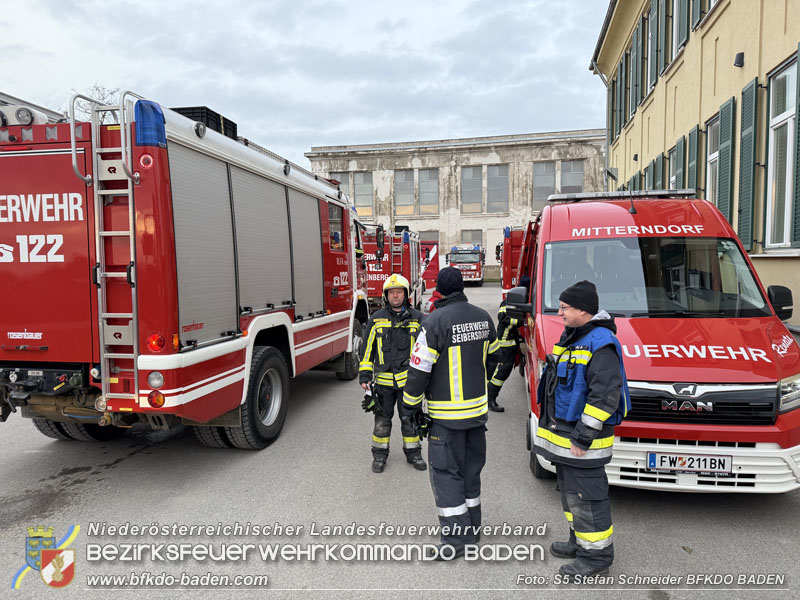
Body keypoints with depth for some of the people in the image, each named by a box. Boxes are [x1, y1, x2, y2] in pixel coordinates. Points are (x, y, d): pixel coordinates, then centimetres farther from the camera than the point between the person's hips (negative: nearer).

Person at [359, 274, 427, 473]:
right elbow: (367, 348, 2)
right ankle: (380, 455, 25)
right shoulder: (376, 319, 0)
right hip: (384, 380, 0)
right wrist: (364, 376, -3)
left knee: (410, 419, 11)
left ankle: (413, 453, 27)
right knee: (382, 420, 10)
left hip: (408, 380, 0)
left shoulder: (416, 318, 2)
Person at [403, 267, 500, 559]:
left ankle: (455, 538, 8)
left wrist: (411, 405, -4)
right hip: (478, 408, 7)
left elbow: (419, 369, -17)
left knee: (446, 471, 4)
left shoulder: (435, 322, -18)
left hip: (447, 415, -7)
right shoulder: (483, 317, 3)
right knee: (471, 467, 19)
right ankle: (472, 527, 33)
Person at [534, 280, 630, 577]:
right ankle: (580, 541, 37)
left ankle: (597, 555, 16)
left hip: (582, 438, -10)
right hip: (563, 431, 10)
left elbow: (606, 394, -25)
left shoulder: (601, 343, -20)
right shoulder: (571, 336, 12)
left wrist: (582, 436, -23)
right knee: (570, 491, 21)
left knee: (586, 496, 1)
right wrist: (550, 425, 22)